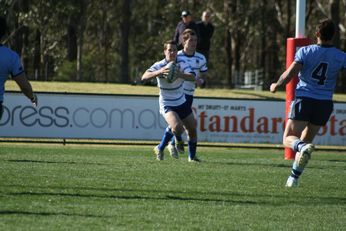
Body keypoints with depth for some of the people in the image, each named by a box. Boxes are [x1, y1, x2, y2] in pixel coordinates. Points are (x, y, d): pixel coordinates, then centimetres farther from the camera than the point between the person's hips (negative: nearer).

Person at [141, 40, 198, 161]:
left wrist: (179, 75, -45)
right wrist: (159, 72, -49)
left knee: (192, 131, 9)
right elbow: (144, 77, -32)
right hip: (167, 105, -5)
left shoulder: (181, 65, -7)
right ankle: (160, 148, -4)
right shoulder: (159, 66, -16)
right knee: (177, 128, -28)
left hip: (182, 103, 5)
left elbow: (192, 78, -25)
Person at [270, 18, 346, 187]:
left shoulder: (305, 52, -5)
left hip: (304, 99, -3)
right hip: (325, 103, 3)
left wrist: (276, 86, 6)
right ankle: (294, 177, 13)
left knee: (288, 138, 0)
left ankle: (303, 147, -34)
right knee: (306, 140, 18)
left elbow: (289, 75, -10)